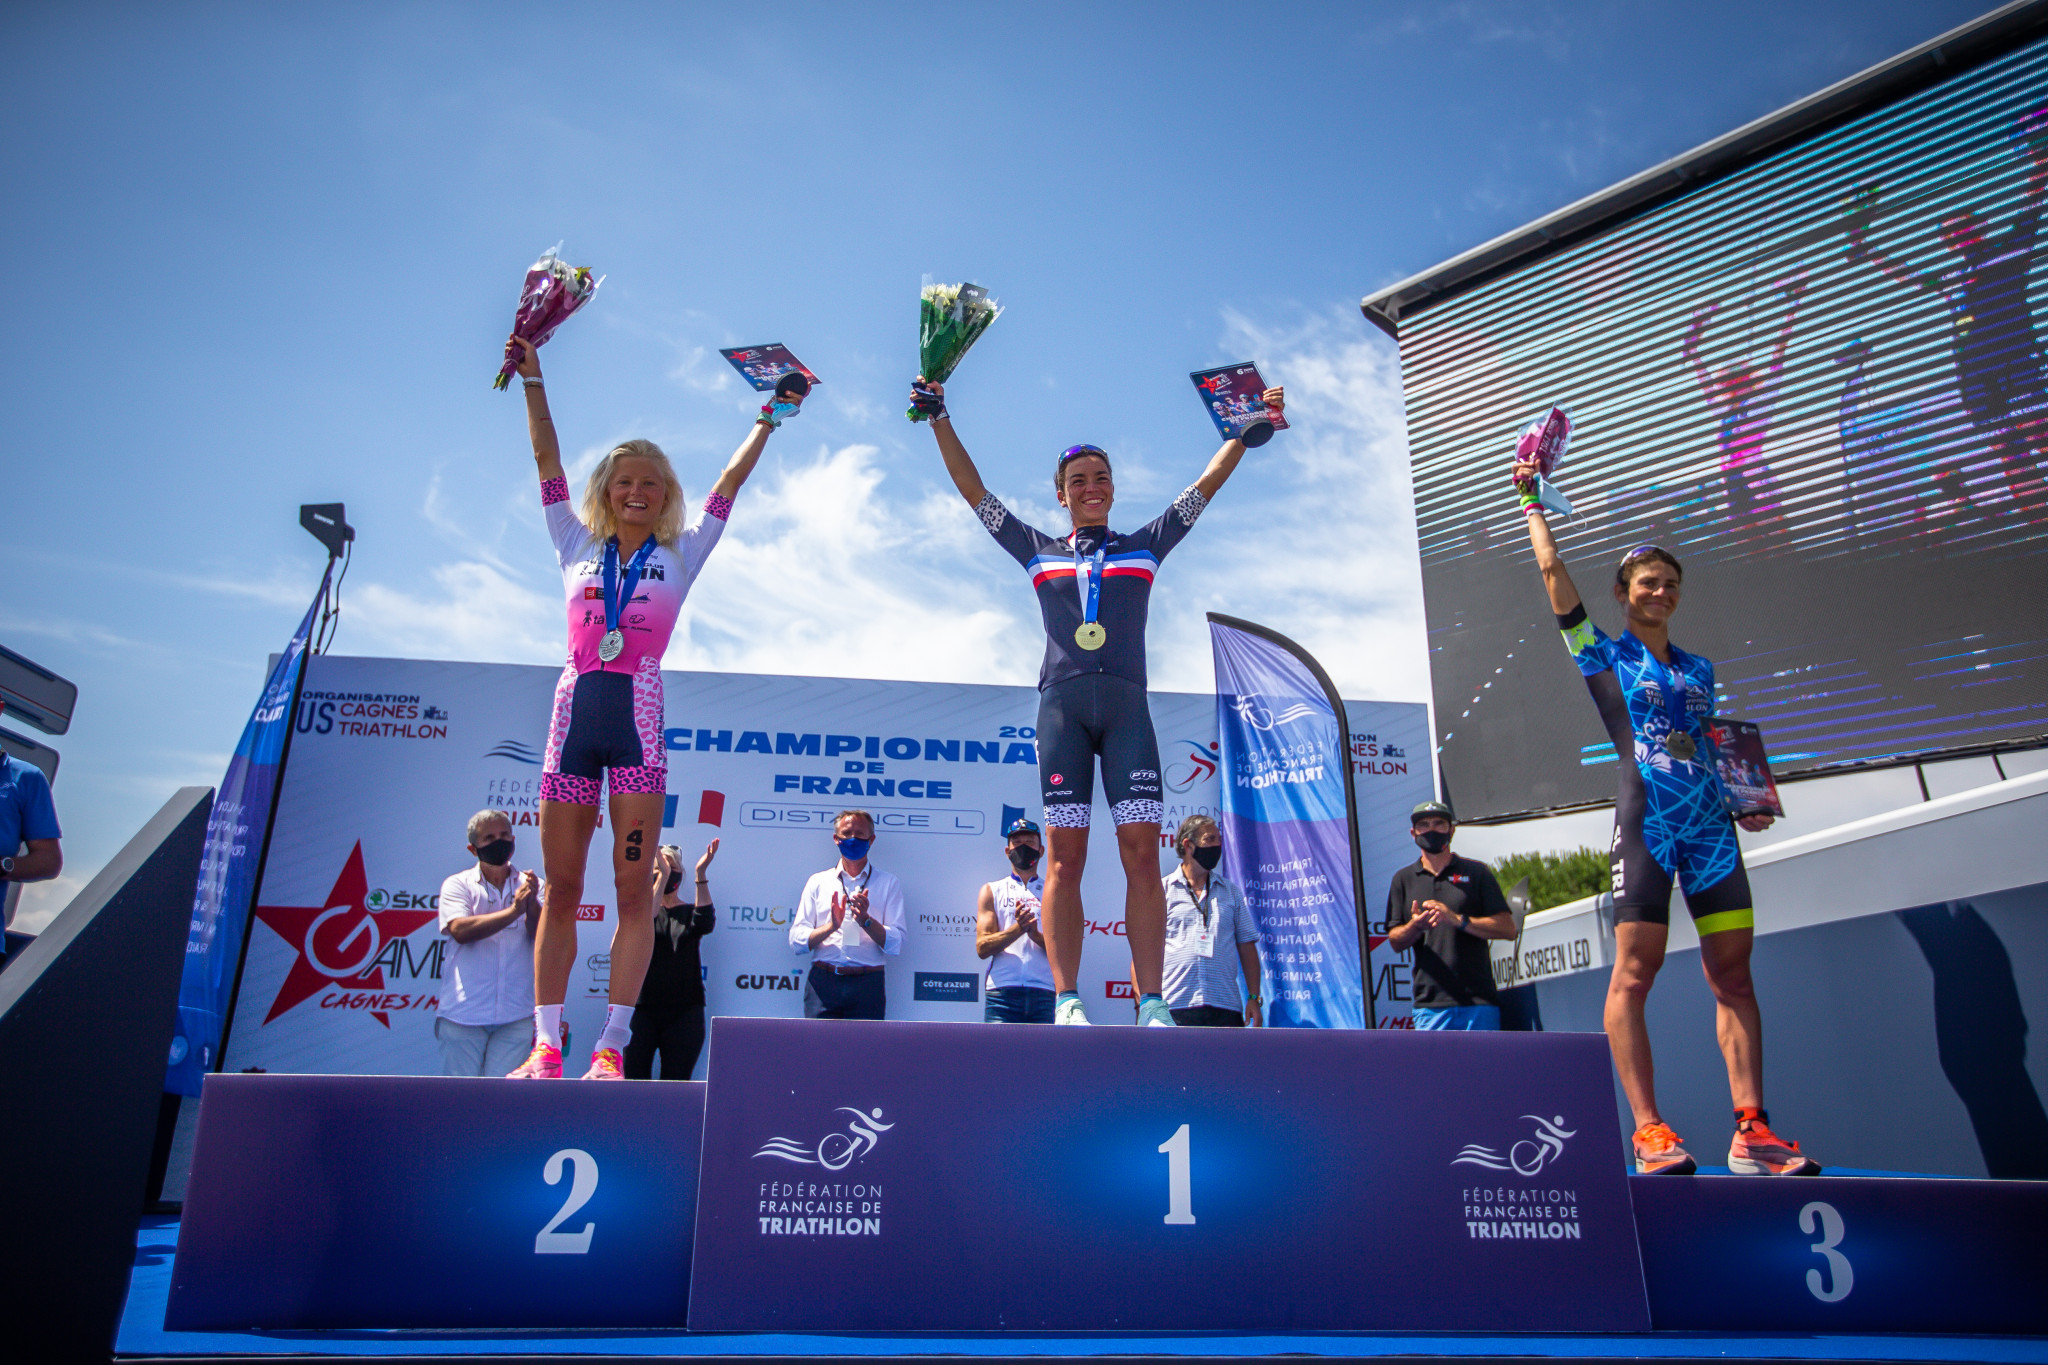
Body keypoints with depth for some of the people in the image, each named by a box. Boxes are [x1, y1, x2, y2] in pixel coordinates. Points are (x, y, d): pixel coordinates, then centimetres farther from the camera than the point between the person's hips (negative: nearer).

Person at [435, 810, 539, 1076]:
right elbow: (459, 930, -10)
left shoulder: (529, 886, 13)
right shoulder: (457, 884, 8)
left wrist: (532, 905, -21)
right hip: (463, 1012, -1)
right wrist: (512, 911, -20)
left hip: (517, 1014, 1)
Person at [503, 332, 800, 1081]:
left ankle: (612, 1045, -3)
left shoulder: (680, 555, 13)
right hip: (574, 713, 2)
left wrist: (766, 422, 17)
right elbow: (547, 462, 16)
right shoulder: (577, 545, 17)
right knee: (559, 890, 1)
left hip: (638, 718, -2)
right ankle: (546, 1043, 4)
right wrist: (532, 379, 14)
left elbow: (729, 483, 14)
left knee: (634, 887, -5)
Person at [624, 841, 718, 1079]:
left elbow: (705, 924, -12)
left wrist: (701, 874, -20)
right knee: (634, 1080, -6)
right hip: (643, 1008, -1)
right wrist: (662, 875, -24)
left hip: (684, 1012, 1)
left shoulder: (690, 912, 12)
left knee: (676, 1086, -1)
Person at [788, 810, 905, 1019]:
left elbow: (896, 945, 1)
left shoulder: (889, 883, 10)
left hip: (867, 985, -1)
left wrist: (866, 920, -13)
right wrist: (831, 926, -11)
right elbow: (796, 941, 5)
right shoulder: (818, 882, 13)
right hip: (823, 982, 1)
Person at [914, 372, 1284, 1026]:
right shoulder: (1038, 551, 21)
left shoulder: (1145, 545, 21)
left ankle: (1152, 1005, -12)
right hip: (1061, 703, 0)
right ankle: (1067, 1002, -8)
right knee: (1065, 856, -7)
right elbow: (973, 489, 23)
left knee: (1142, 854, -10)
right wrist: (940, 419, 20)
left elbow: (1209, 481, 24)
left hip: (1127, 706, 0)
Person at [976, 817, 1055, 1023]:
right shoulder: (992, 891, 15)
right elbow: (982, 947, 4)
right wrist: (1017, 928, -12)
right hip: (1002, 992, 0)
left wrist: (1036, 935, -12)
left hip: (1045, 992, 1)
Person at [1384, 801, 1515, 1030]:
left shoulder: (1477, 872, 9)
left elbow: (1508, 928, 2)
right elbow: (1395, 941, 10)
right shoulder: (1403, 879, 13)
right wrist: (1415, 925, -13)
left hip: (1479, 1000, -1)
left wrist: (1457, 920, -11)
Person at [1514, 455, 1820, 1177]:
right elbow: (1552, 569, 6)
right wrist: (1531, 501, 14)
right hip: (1646, 821, -5)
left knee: (1733, 973, 0)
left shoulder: (1699, 669, 22)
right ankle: (1649, 1129, -6)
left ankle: (1751, 1130, 3)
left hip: (1711, 824, 5)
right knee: (1634, 970, -9)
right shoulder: (1603, 654, 9)